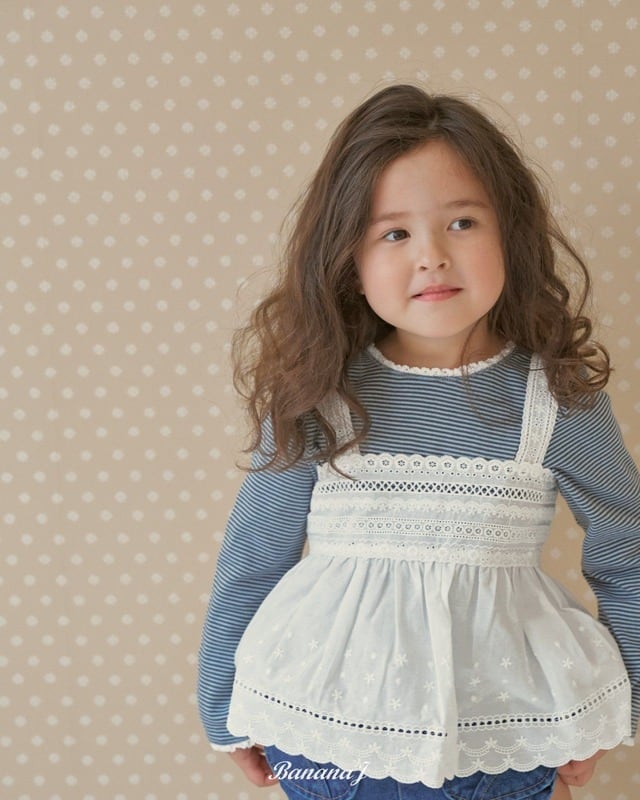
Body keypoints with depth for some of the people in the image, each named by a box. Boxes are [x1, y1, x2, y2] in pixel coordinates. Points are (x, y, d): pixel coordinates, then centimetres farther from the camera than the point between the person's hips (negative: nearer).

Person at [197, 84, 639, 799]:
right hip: (327, 730, 0)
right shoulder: (315, 397, -9)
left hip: (507, 740, 1)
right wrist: (223, 711, 9)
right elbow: (251, 559, 1)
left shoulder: (560, 399, -9)